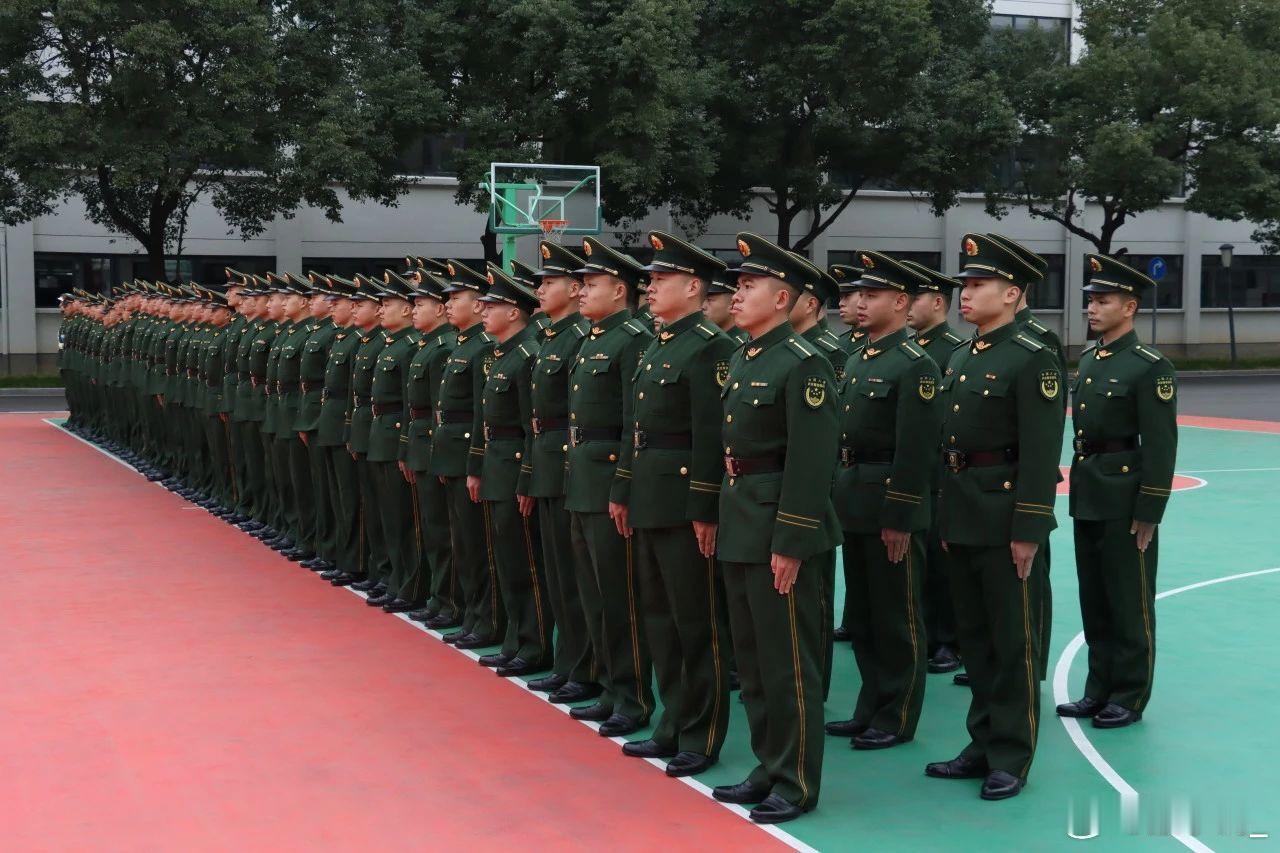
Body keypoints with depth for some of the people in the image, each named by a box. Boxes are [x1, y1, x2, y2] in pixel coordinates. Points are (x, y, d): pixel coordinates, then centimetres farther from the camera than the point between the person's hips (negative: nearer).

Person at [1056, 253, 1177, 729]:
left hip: (1125, 499, -8)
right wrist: (1079, 487, 15)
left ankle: (1130, 698, 13)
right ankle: (1099, 690, 24)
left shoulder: (1150, 367, -13)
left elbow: (1161, 445, -15)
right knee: (1094, 601, 14)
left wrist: (1149, 512, -17)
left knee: (1129, 603, 3)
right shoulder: (1089, 361, 11)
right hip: (1087, 495, 8)